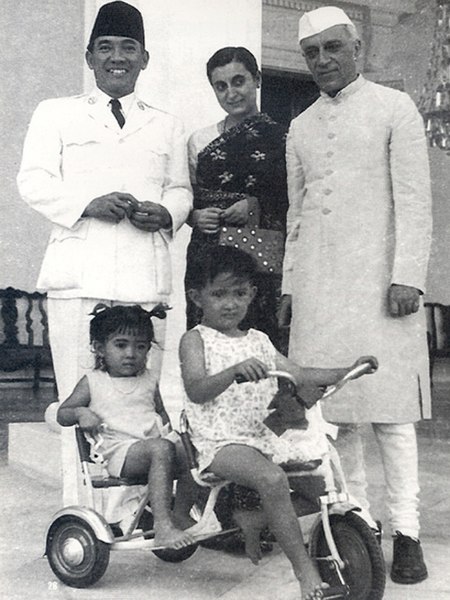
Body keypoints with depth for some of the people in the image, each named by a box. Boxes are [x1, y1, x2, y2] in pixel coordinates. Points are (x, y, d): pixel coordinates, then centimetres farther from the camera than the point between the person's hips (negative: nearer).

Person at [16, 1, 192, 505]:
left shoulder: (167, 127, 24)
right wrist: (88, 204, -12)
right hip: (79, 270, -2)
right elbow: (33, 181, 6)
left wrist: (166, 212, -4)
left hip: (145, 274, 2)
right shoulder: (56, 114, 16)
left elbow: (181, 189, 21)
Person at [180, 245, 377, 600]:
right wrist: (235, 371, -34)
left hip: (264, 436, 7)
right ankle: (306, 572, -23)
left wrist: (347, 372, 5)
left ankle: (249, 521, 16)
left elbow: (299, 376, 17)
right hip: (220, 441, -7)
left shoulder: (258, 342, 17)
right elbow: (196, 389, -16)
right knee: (273, 479, -32)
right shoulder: (196, 340, -1)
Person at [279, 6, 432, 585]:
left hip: (376, 278, -4)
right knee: (332, 410, 3)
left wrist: (407, 276, -12)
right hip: (316, 287, 5)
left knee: (389, 409, -5)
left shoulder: (394, 108, 5)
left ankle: (405, 532, 1)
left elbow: (414, 203, -3)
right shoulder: (300, 128, 18)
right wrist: (288, 286, 13)